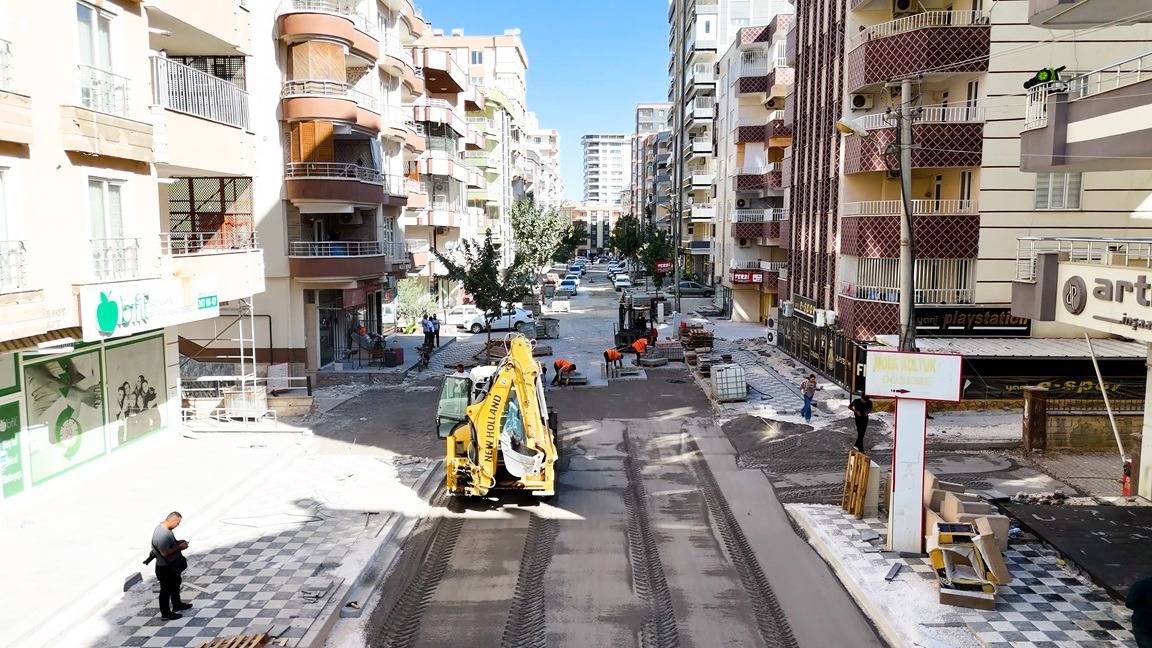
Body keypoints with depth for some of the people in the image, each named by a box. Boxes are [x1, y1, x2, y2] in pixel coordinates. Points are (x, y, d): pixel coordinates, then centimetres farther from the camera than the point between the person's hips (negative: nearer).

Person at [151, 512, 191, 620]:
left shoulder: (165, 527, -1)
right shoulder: (162, 534, -33)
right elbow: (165, 552, -32)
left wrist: (179, 542, 2)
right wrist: (179, 547, -24)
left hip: (173, 565, 10)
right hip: (165, 567, -10)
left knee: (175, 584, 26)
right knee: (166, 590, 7)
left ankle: (177, 605, 44)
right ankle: (166, 612, 22)